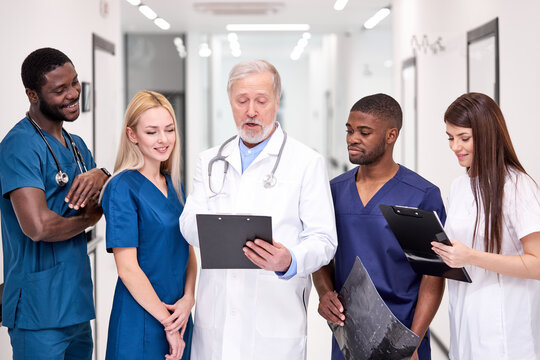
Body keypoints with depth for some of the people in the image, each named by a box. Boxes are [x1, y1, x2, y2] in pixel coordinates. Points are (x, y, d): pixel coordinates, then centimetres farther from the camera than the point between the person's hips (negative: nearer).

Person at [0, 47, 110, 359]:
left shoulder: (77, 145, 14)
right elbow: (38, 226, -26)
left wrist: (101, 177, -9)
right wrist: (87, 219, -7)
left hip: (78, 305, 8)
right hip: (39, 312, -8)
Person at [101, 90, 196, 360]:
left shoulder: (173, 184, 9)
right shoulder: (122, 188, -12)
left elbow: (188, 249, 11)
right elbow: (127, 267, -16)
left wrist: (188, 298, -6)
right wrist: (167, 321, -13)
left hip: (178, 315, 6)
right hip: (141, 320, -6)